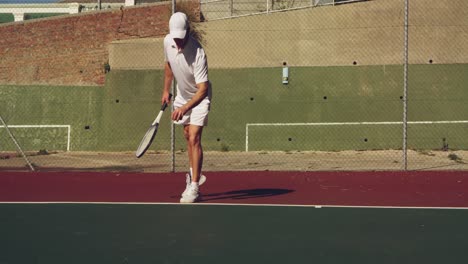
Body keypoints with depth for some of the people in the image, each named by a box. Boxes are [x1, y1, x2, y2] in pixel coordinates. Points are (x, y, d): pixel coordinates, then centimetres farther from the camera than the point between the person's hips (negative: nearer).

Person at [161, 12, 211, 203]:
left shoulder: (198, 53, -34)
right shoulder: (168, 41, -14)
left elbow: (203, 89, -35)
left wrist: (184, 108, -46)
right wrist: (166, 90, 13)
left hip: (199, 98, -7)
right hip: (182, 95, 7)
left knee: (194, 139, -17)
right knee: (188, 137, 17)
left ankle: (194, 187, -15)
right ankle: (194, 175, 34)